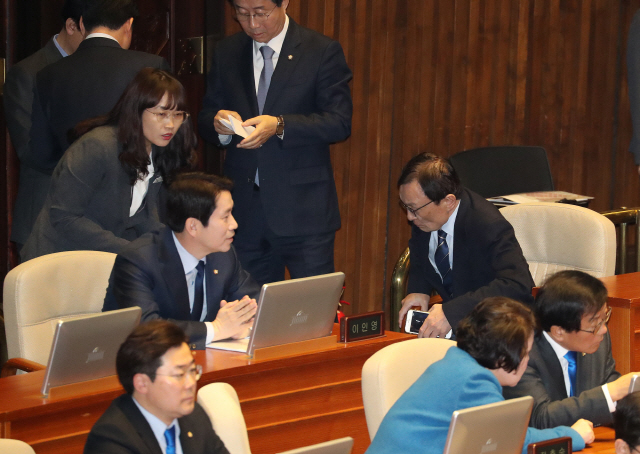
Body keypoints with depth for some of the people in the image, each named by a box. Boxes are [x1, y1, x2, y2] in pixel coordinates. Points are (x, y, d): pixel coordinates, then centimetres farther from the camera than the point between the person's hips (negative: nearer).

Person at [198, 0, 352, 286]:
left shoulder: (323, 52, -3)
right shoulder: (226, 53, 11)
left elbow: (340, 122, -10)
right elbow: (205, 120, 13)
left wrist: (279, 126, -23)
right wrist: (218, 125, -12)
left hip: (303, 210, -4)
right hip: (245, 210, 4)